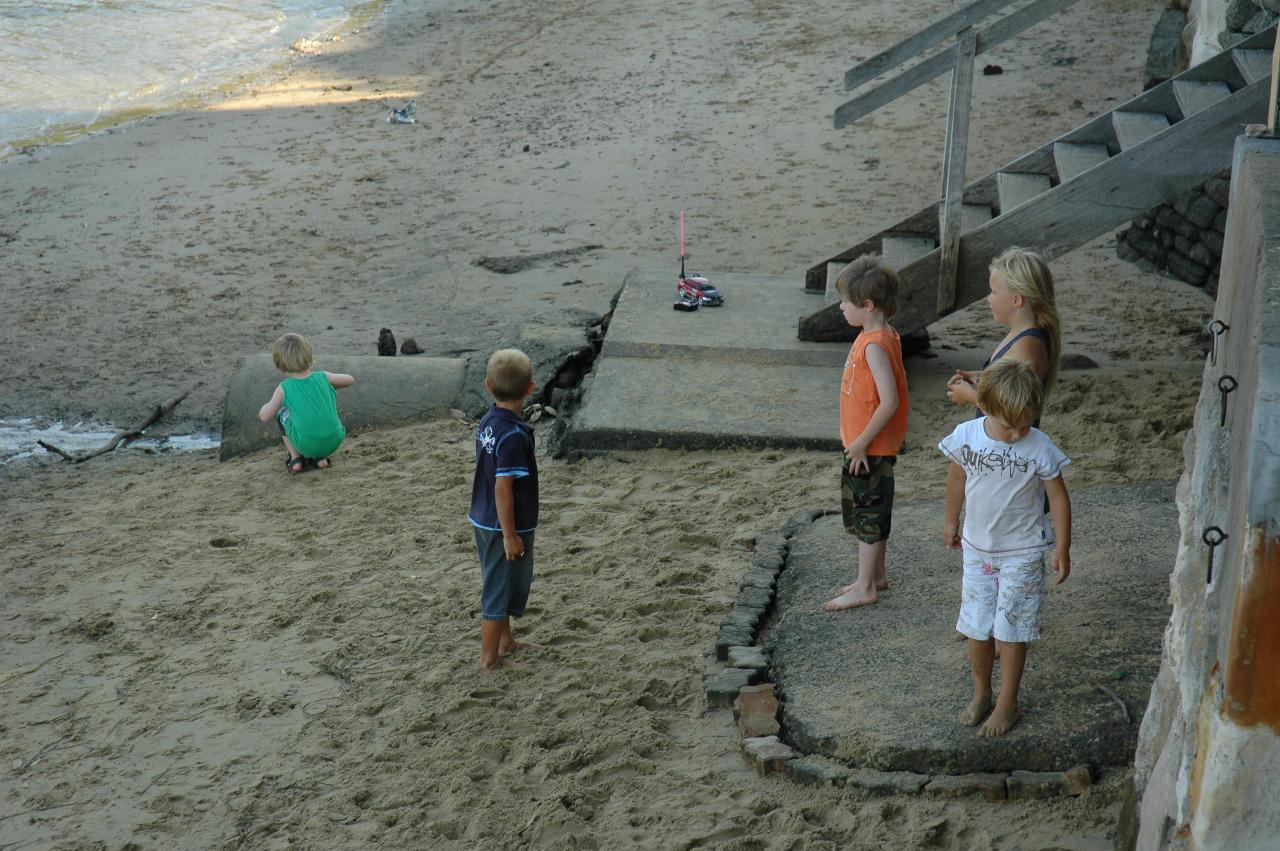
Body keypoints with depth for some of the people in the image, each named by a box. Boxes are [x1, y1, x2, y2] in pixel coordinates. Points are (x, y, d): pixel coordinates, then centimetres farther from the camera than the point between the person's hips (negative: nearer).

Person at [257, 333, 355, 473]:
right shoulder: (323, 378, 1)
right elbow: (350, 380, 18)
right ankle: (321, 457, 24)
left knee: (282, 414, 23)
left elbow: (264, 417, 0)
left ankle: (295, 459, 19)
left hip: (306, 446, -2)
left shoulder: (284, 389, -6)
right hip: (334, 442, 2)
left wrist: (265, 407, 22)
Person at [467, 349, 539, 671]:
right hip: (506, 525, -8)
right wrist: (510, 535, -19)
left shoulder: (487, 423, 1)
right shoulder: (514, 435, -25)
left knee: (500, 585, 23)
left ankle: (505, 641, 41)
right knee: (499, 589, 6)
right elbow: (503, 487, -25)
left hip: (483, 520, 8)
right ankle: (489, 658, 17)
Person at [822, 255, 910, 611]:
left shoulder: (875, 346, -24)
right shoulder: (880, 336, 6)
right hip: (867, 444, 10)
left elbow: (890, 401, -29)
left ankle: (865, 587, 12)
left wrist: (861, 443, -22)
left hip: (869, 448, -10)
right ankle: (875, 575, 33)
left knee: (867, 512, 1)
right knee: (872, 511, 20)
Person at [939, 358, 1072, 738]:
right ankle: (980, 693, 29)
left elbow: (1058, 497, -8)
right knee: (976, 626, 11)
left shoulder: (1040, 447, -19)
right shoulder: (965, 436, -12)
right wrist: (951, 521, 18)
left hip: (1021, 553, -3)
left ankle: (1007, 703, 16)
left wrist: (1062, 549, -6)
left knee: (1010, 628, 2)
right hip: (977, 548, 3)